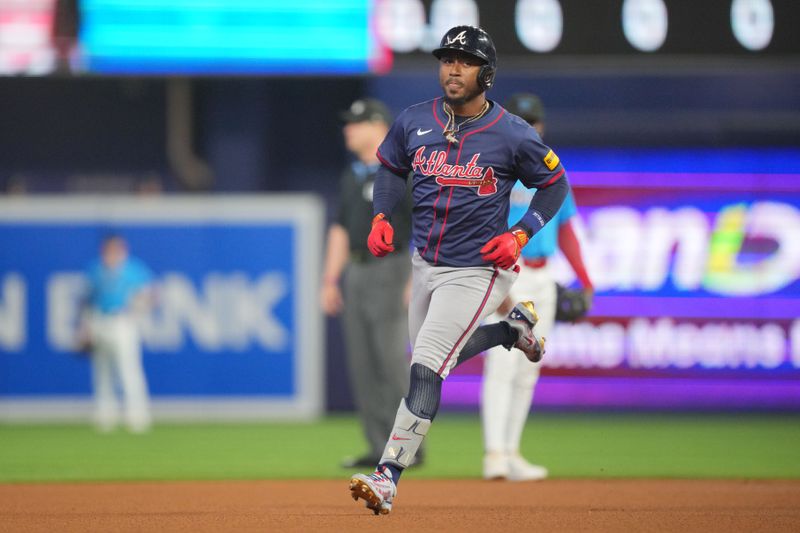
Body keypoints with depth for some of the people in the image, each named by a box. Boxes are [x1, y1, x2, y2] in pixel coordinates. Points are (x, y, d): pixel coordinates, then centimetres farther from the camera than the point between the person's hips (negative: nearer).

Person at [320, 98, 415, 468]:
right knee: (363, 366, 4)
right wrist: (329, 281, 16)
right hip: (356, 275, 8)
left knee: (393, 361, -11)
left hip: (391, 272, -8)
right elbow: (340, 229, 21)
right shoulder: (352, 177, 16)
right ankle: (379, 449, 8)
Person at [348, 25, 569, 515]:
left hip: (477, 269, -6)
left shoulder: (513, 135, -14)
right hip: (425, 264, 6)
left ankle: (388, 477, -20)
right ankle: (514, 328, 46)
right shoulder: (414, 122, -3)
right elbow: (392, 169, 16)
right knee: (438, 357, 22)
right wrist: (381, 217, -2)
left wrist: (519, 236, -13)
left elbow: (555, 185, 0)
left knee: (426, 368, -17)